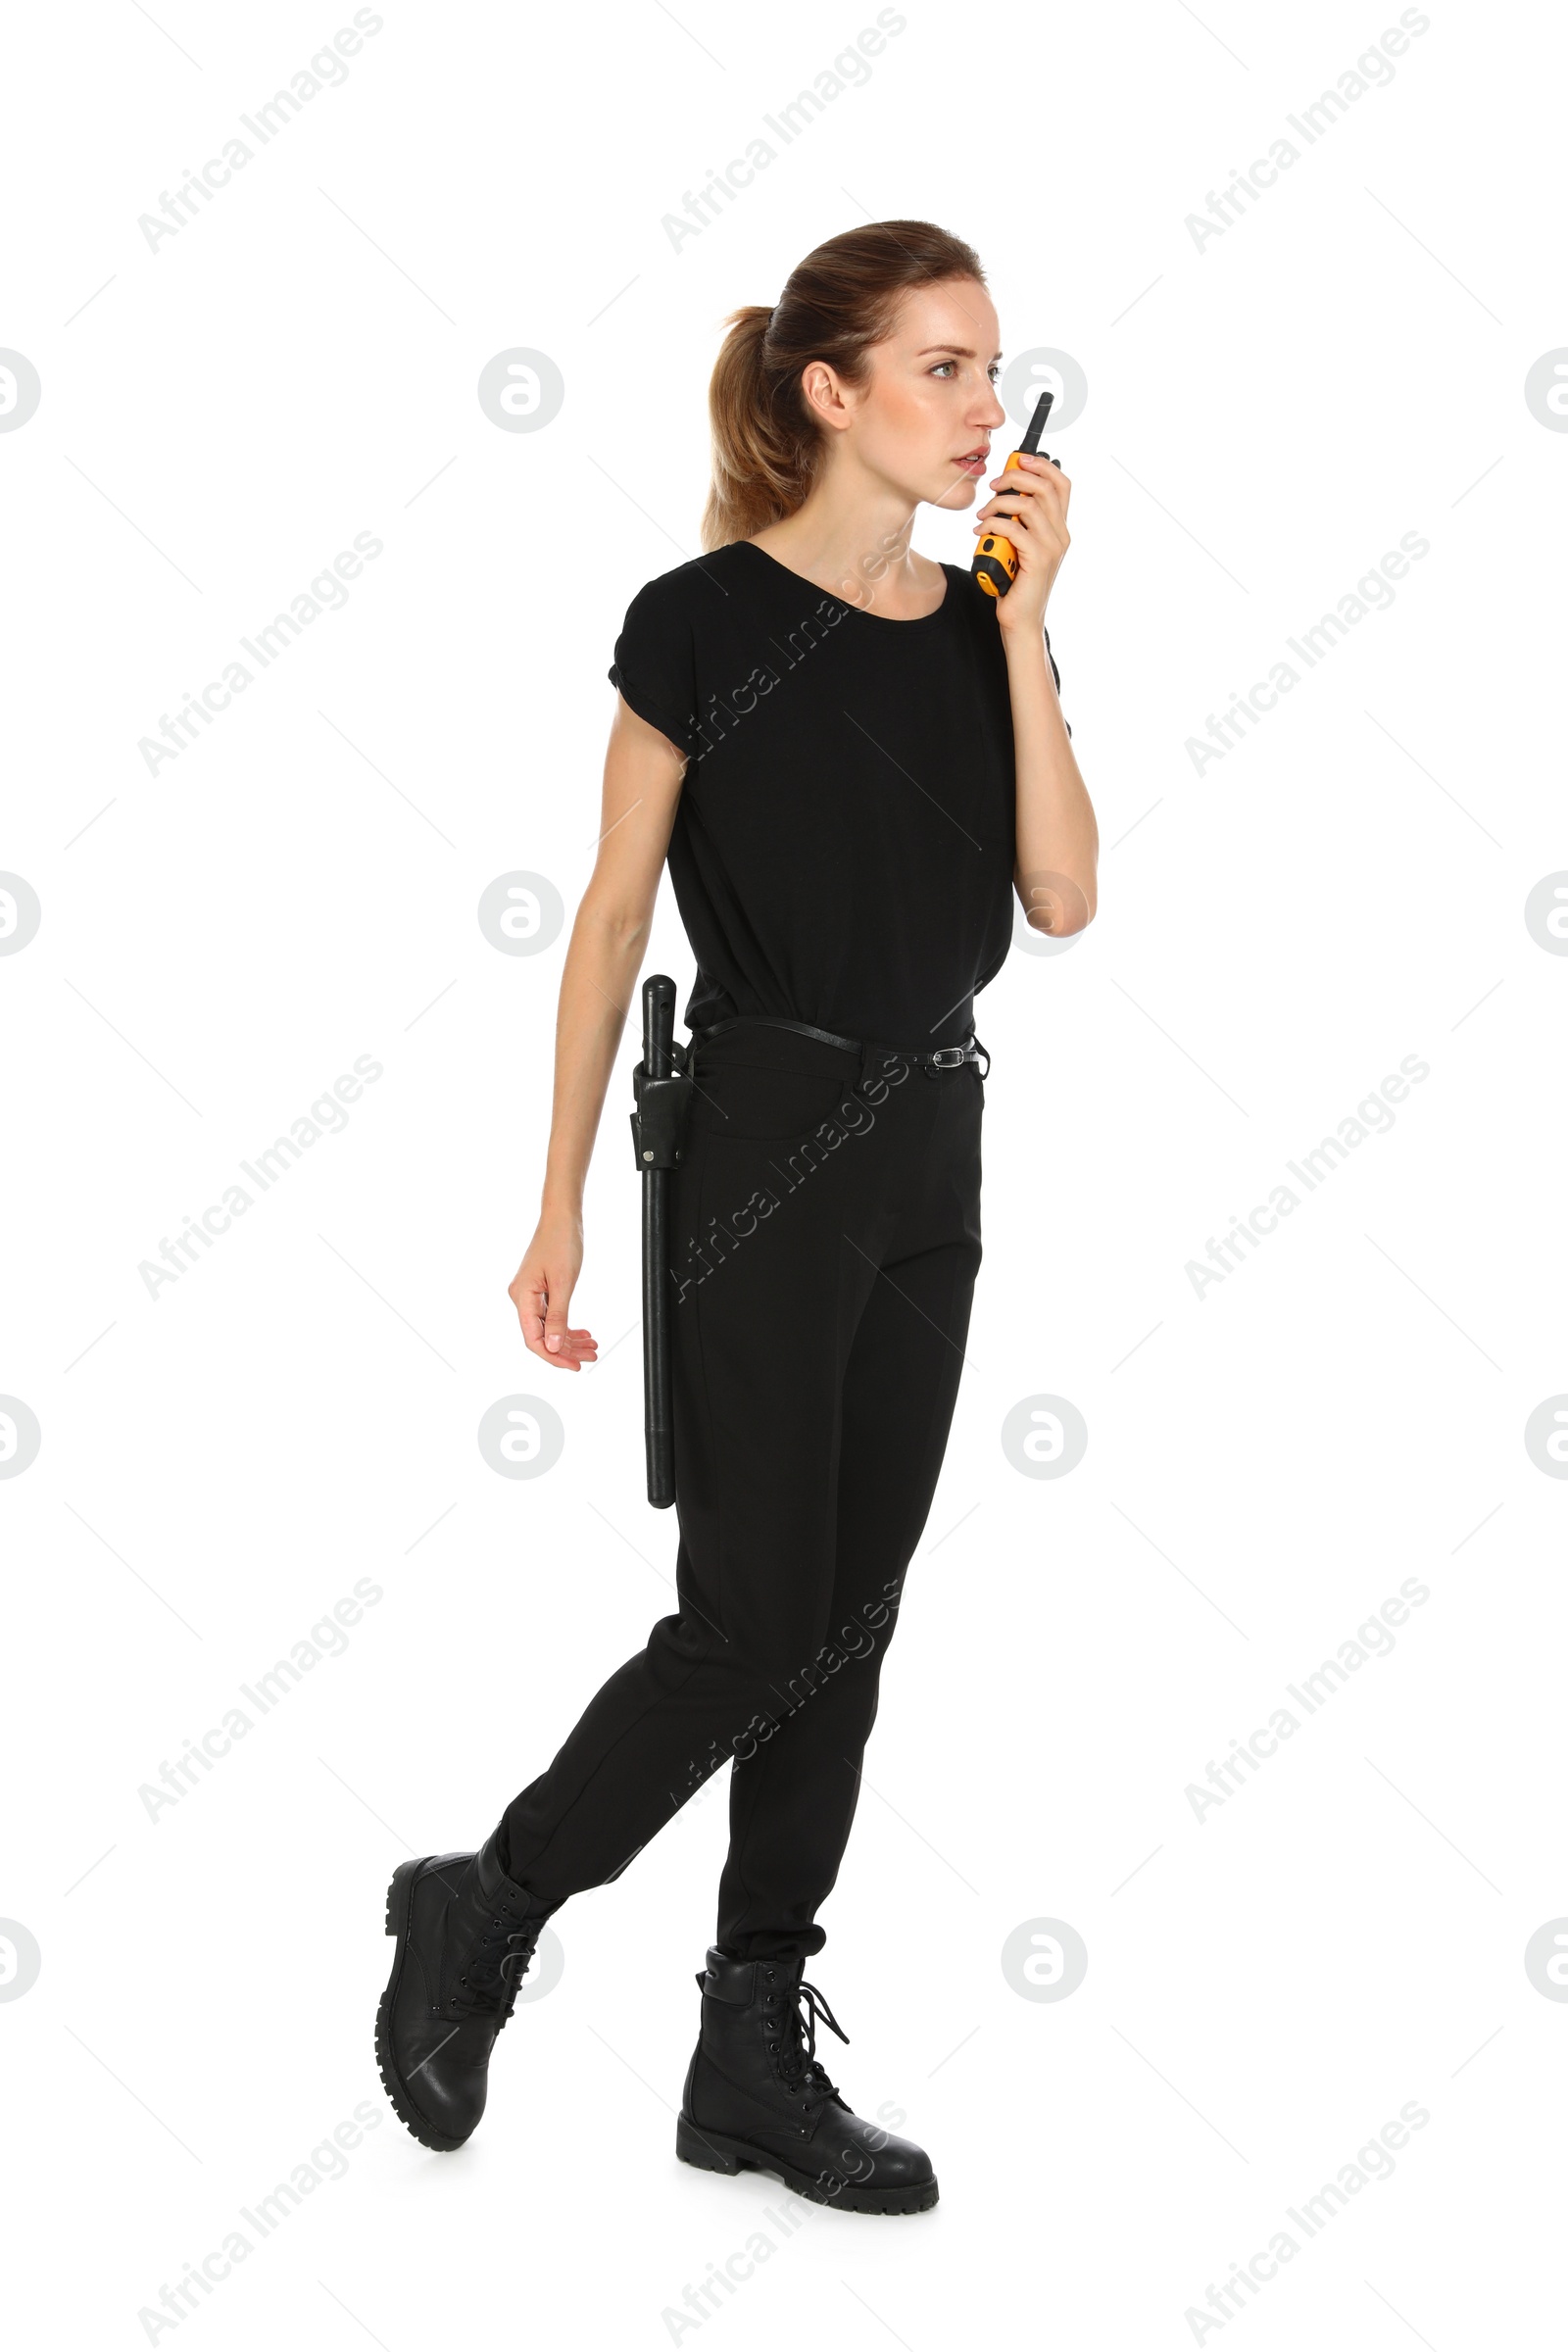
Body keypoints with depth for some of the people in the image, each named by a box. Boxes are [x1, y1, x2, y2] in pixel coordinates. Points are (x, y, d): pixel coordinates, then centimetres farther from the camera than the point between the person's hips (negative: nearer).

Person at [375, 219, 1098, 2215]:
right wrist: (560, 1207, -6)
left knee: (846, 1626, 9)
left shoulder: (980, 623, 7)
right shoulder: (706, 621, -8)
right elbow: (611, 918, -5)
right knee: (752, 1623, -5)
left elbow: (1061, 898, -4)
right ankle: (481, 1910, 19)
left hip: (933, 1152, 6)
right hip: (766, 1147, -6)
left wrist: (1023, 621, -9)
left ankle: (756, 2058, 20)